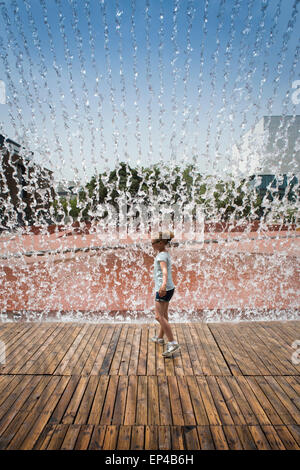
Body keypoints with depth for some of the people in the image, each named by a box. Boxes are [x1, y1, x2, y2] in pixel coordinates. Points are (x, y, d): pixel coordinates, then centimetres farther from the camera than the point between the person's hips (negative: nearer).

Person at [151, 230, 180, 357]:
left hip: (164, 289, -10)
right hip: (168, 288, 10)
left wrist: (164, 284, -48)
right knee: (164, 315, 21)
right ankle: (160, 338, 38)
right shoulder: (165, 254, 13)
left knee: (159, 316, -7)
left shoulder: (161, 255, -15)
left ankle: (173, 343, -4)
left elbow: (164, 271, -33)